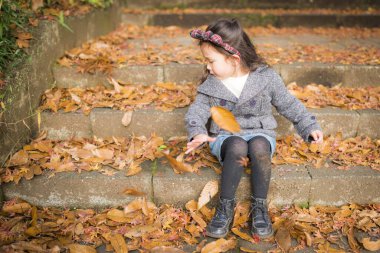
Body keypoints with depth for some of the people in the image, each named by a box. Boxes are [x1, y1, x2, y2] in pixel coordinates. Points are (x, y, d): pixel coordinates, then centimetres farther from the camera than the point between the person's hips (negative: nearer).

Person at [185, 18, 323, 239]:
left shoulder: (266, 77, -5)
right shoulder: (210, 84, 0)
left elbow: (289, 104, 5)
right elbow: (197, 110, 0)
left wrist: (310, 126, 2)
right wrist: (198, 133, -21)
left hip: (260, 134, 0)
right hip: (225, 136, 1)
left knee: (258, 146, -36)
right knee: (237, 147, -35)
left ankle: (260, 206, -20)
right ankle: (226, 207, -23)